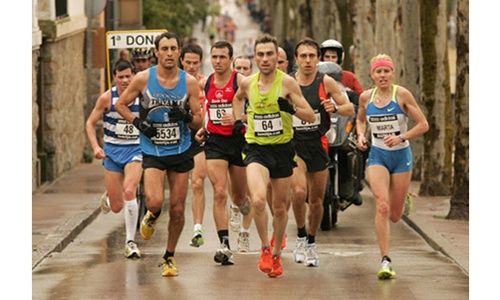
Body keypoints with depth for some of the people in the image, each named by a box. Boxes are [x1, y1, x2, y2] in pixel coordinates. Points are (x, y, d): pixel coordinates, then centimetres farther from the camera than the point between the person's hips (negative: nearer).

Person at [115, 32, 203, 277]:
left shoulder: (189, 82, -4)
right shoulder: (143, 79, -7)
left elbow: (198, 122, 0)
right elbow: (121, 104, 6)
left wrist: (187, 116, -22)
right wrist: (137, 122, -9)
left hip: (181, 152, 2)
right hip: (152, 152, -2)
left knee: (177, 209, 3)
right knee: (155, 202, -21)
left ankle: (169, 257, 22)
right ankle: (151, 218, 17)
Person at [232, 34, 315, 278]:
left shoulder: (287, 82, -9)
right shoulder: (248, 83, 0)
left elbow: (311, 116, -9)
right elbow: (238, 98, 27)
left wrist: (292, 109, -27)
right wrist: (238, 121, 13)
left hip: (282, 149, 0)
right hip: (256, 149, 0)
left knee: (280, 207, 11)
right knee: (258, 200, -23)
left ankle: (276, 254, 30)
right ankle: (265, 249, -4)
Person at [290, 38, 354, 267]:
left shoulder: (326, 82, -2)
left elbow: (350, 109, 2)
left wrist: (335, 107, -18)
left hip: (318, 145, 1)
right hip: (293, 145, -1)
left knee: (316, 200, 9)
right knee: (299, 191, -23)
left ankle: (311, 243, 29)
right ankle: (301, 237, -3)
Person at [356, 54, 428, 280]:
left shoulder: (402, 94, -11)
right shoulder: (366, 97, -1)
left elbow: (423, 125, -9)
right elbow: (360, 120, 19)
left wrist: (401, 137, -22)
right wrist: (361, 135, -1)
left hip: (401, 155, -1)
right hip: (377, 155, 1)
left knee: (395, 215, 8)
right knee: (382, 206, -20)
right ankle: (385, 261, -18)